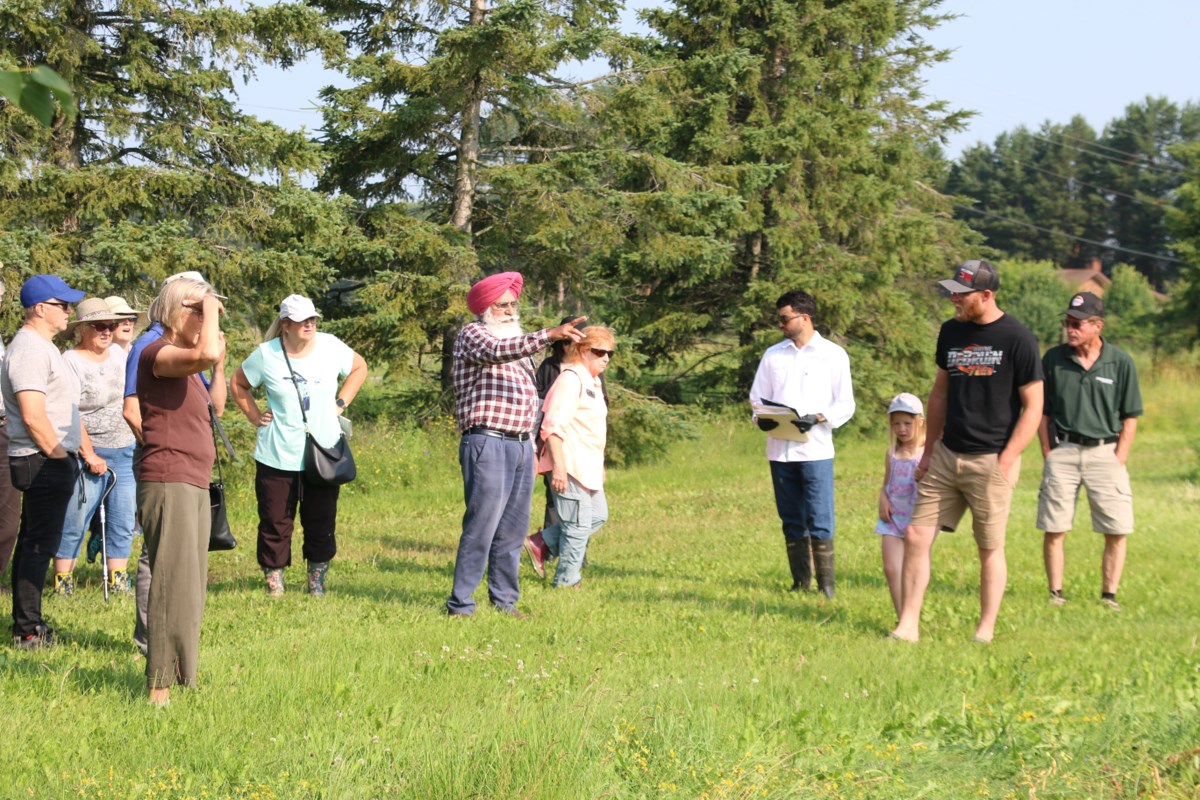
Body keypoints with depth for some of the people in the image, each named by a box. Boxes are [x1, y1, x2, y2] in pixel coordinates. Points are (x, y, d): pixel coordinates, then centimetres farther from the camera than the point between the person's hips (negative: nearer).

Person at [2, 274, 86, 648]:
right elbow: (33, 415, -22)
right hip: (44, 462, -11)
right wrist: (58, 456, -17)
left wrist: (74, 452, 18)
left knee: (33, 543, 13)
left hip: (52, 459, 11)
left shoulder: (42, 347, 19)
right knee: (39, 545, -8)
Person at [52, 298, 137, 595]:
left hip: (125, 451, 6)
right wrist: (89, 456, -17)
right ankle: (62, 587, 1)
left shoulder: (118, 354, 10)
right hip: (89, 453, -6)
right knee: (74, 523, -5)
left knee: (123, 524, 7)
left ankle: (118, 583, 14)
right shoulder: (70, 361, -10)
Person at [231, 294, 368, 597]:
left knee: (321, 521, 6)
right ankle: (274, 578, 13)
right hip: (277, 456, -1)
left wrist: (340, 403, 8)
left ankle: (317, 579, 19)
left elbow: (359, 368, 18)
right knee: (275, 521, 2)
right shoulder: (266, 355, -4)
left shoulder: (331, 347, -1)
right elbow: (238, 383, 13)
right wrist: (255, 416, 4)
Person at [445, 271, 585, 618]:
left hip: (522, 445, 8)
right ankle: (459, 605, -10)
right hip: (488, 443, -8)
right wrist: (549, 335, -36)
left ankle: (504, 601, 14)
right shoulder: (472, 334, -2)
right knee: (482, 527, -12)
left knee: (513, 529, 8)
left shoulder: (517, 342, 23)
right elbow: (498, 351, -25)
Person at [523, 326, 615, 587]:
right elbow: (553, 425, -23)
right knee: (578, 524, -4)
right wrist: (558, 466, -27)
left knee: (598, 515, 16)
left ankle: (540, 544, 19)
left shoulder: (592, 382, 17)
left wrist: (600, 466, 26)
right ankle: (567, 580, 8)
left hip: (588, 466, 10)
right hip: (570, 467, -10)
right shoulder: (571, 379, -15)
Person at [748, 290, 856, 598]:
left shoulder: (833, 355, 4)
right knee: (792, 521, 8)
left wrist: (818, 418, -17)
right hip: (780, 449, 4)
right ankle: (800, 582, 14)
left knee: (820, 522, -8)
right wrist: (761, 418, -5)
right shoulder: (773, 355, 15)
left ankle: (826, 585, -2)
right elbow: (757, 396, 16)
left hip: (815, 449, -4)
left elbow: (845, 405, 1)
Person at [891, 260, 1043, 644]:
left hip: (991, 461, -6)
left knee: (990, 548, 2)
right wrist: (928, 450, 14)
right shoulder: (951, 332, 9)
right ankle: (908, 625, 5)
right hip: (947, 455, 6)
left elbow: (1033, 406, -8)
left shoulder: (1017, 339, -9)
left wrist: (1005, 462, -14)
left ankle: (985, 631, 11)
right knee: (916, 537, 0)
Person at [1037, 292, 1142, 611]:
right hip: (1062, 451, 1)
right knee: (1053, 530, -1)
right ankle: (1055, 594, 9)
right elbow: (1041, 411, 8)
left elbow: (1130, 417, 3)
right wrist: (1048, 454, 1)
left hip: (1105, 452, -1)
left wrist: (1118, 460, -3)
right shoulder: (1053, 359, 2)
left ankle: (1109, 595, 8)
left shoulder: (1121, 362, -2)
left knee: (1117, 531, -3)